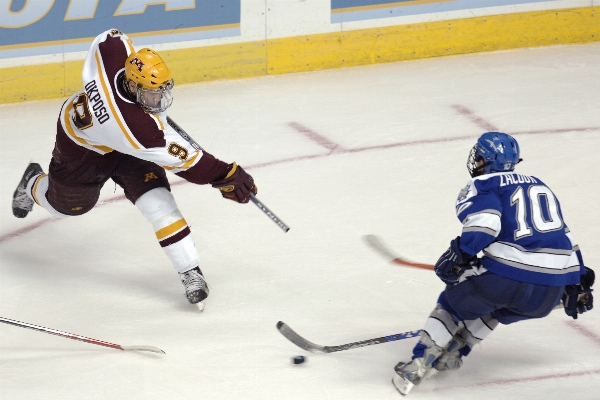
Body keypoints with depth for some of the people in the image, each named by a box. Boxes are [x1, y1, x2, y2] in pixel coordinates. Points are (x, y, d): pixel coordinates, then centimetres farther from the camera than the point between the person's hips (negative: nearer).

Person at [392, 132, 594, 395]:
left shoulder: (482, 186, 7)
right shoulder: (539, 186, 28)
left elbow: (485, 222, -15)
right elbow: (564, 236, 29)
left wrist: (460, 254, -11)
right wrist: (577, 283, 33)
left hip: (510, 274, -6)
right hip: (553, 289, 6)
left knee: (455, 301, 15)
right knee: (493, 306, 33)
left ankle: (418, 366, 8)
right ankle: (452, 353, 35)